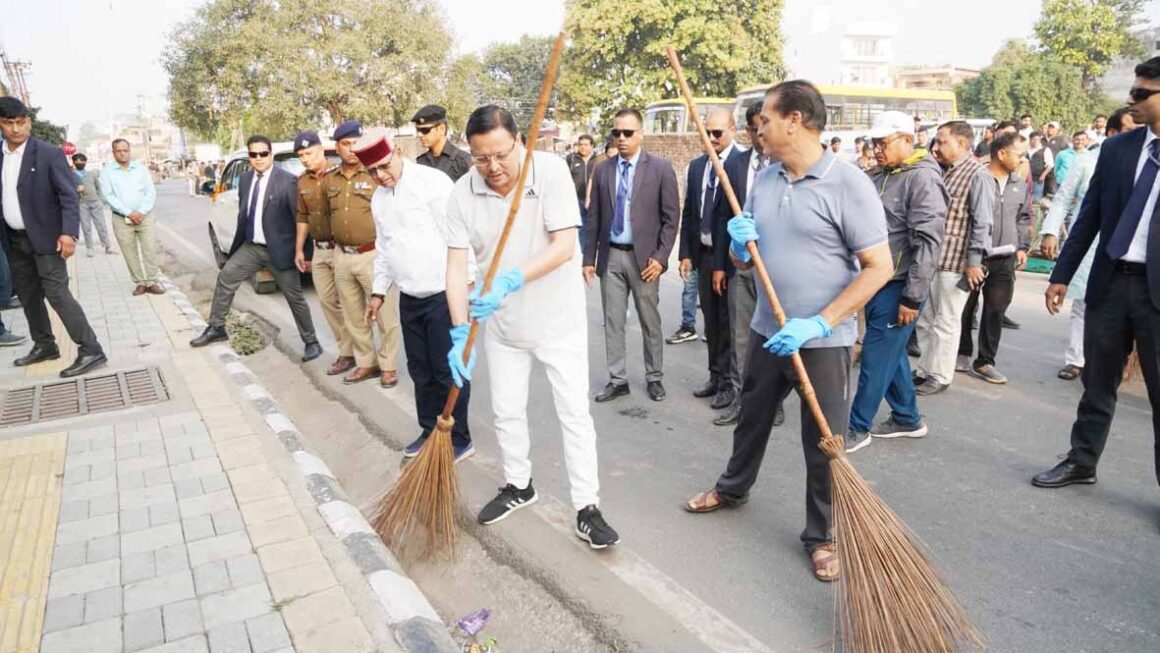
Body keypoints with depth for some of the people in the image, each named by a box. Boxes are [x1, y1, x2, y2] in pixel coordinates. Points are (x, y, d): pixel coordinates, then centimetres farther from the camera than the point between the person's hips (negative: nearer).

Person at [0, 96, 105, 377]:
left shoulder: (49, 153, -10)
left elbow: (68, 195, -13)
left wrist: (68, 233, -24)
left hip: (45, 237, -6)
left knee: (57, 293, -11)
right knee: (28, 295, 14)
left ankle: (90, 351, -9)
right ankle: (45, 346, 28)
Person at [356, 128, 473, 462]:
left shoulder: (432, 181, -12)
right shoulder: (378, 198, 12)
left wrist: (465, 282, -19)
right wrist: (379, 290, 20)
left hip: (443, 293, -7)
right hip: (409, 297, 8)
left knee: (448, 370, -1)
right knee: (420, 370, 15)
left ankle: (459, 440, 11)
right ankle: (430, 431, 30)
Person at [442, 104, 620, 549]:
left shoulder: (551, 172, -19)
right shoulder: (462, 194, -11)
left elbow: (564, 246, -24)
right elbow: (457, 265, -13)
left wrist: (510, 281, -36)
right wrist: (460, 333, -20)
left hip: (559, 318, -3)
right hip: (502, 324, 4)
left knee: (575, 413, 0)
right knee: (506, 412, 15)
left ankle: (587, 508, 12)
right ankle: (518, 486, 37)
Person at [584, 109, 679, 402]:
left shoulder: (660, 168, -2)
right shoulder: (602, 170, 7)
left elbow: (671, 216, -3)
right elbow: (594, 218, 9)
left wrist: (660, 256, -10)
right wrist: (589, 257, 5)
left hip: (643, 257, -3)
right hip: (610, 256, 3)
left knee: (650, 321, 7)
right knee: (612, 321, 7)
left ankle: (654, 378, 22)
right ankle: (617, 380, 18)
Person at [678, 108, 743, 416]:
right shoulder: (696, 166, 10)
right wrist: (686, 253, 8)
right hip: (703, 254, 6)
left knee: (729, 321, 3)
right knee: (711, 320, 15)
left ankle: (729, 382, 16)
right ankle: (715, 376, 29)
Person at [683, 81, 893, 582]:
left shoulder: (849, 184, -14)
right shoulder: (763, 180, 5)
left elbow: (879, 267, -16)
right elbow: (741, 260, 13)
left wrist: (817, 324, -23)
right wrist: (739, 243, -12)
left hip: (823, 341, -6)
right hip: (767, 331, 6)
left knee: (823, 444, 7)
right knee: (751, 418, 23)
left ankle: (822, 535, 27)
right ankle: (733, 488, 47)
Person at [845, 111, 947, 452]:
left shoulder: (923, 178, -13)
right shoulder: (880, 177, 13)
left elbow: (928, 243, -20)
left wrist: (912, 297, -21)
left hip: (897, 288, -8)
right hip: (875, 282, 8)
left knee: (876, 359, -1)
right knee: (892, 354, 17)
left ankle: (857, 427, 10)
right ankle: (907, 418, 31)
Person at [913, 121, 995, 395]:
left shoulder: (978, 175, -10)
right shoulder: (943, 171, 14)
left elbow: (981, 223, -15)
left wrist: (974, 261, -17)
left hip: (955, 261, -8)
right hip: (931, 257, 8)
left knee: (946, 321, 2)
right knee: (924, 318, 15)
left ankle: (939, 376, 13)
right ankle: (925, 369, 27)